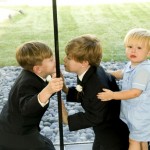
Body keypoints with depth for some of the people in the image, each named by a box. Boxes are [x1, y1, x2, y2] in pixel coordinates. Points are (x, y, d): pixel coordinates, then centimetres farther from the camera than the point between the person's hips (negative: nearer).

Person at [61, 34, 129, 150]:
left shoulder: (98, 85, -36)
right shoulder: (88, 73, -10)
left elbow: (96, 117, -27)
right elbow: (84, 96, 4)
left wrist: (68, 120, -22)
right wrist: (66, 89, -10)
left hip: (115, 135, -9)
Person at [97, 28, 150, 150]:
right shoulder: (131, 65, 1)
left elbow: (135, 92, -34)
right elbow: (122, 73, 24)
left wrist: (113, 95, -33)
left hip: (140, 113, -9)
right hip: (130, 109, 9)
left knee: (135, 140, 6)